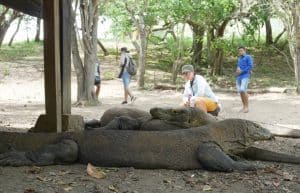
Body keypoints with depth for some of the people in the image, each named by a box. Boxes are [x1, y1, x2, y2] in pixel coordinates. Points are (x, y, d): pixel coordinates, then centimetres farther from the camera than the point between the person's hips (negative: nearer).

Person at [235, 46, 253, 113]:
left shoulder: (248, 57, -1)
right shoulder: (239, 59, 19)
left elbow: (250, 66, -9)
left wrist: (241, 71, -13)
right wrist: (237, 70, 0)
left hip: (245, 76, -7)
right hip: (239, 77, 7)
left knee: (243, 90, -19)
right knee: (240, 91, 4)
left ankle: (247, 107, -11)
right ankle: (244, 106, 12)